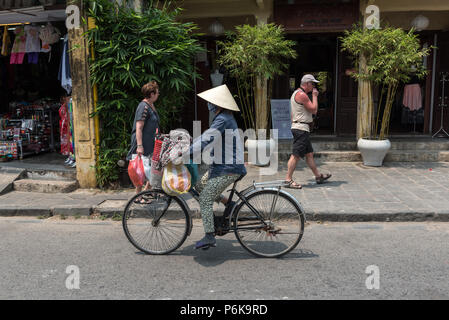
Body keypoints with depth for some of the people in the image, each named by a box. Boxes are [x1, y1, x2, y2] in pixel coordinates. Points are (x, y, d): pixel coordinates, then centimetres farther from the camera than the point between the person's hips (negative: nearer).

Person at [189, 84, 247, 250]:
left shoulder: (223, 120, -20)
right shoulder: (224, 118, 14)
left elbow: (205, 140, -26)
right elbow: (205, 136, 20)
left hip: (228, 169, -10)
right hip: (221, 165, 10)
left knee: (205, 200, -6)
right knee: (200, 185, 19)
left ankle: (209, 237, 1)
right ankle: (228, 203, 20)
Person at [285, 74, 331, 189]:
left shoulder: (297, 93, 20)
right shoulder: (302, 94, -14)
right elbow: (314, 110, -14)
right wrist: (314, 96, -3)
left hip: (299, 128, 11)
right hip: (301, 128, -11)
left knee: (309, 154, 15)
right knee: (296, 155, -10)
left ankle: (318, 176, 24)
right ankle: (288, 179, -7)